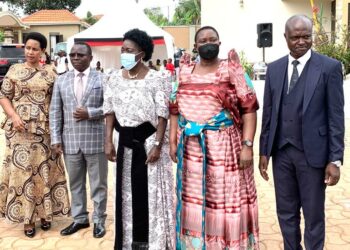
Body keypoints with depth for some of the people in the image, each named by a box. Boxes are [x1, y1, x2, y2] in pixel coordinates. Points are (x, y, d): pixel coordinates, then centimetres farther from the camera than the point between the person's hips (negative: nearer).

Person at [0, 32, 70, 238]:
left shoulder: (51, 72, 5)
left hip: (45, 129, 1)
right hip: (21, 129, -1)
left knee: (45, 169, 7)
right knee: (22, 169, 2)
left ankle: (45, 212, 22)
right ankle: (27, 216, 13)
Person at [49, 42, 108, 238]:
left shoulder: (102, 79, 1)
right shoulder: (61, 80, 10)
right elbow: (55, 111, 8)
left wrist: (90, 113, -16)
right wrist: (56, 138, 1)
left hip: (96, 140, -3)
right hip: (70, 141, 3)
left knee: (98, 184, 7)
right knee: (75, 183, 13)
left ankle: (99, 220, 19)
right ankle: (79, 219, 27)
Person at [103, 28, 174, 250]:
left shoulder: (157, 78, -9)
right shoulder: (115, 78, 5)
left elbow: (163, 114, -10)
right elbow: (110, 111, 7)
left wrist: (157, 145, -16)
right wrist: (109, 141, 0)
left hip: (150, 140, -4)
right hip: (126, 141, 5)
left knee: (152, 192, 2)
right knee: (127, 191, 11)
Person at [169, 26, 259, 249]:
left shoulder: (231, 70, -3)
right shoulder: (185, 71, 9)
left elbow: (249, 107, -8)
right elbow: (176, 108, 12)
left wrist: (247, 144, -16)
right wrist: (173, 141, 6)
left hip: (223, 147, -3)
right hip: (191, 148, 4)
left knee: (226, 199, 3)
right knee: (193, 199, 12)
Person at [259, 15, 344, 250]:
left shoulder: (330, 67, -5)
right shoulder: (274, 69, 7)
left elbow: (336, 116, -7)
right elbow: (268, 113, 10)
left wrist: (335, 159, -10)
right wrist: (264, 151, 8)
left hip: (312, 153, -4)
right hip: (281, 152, 4)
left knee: (314, 216, 9)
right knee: (286, 213, 14)